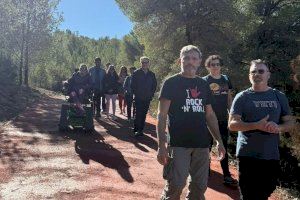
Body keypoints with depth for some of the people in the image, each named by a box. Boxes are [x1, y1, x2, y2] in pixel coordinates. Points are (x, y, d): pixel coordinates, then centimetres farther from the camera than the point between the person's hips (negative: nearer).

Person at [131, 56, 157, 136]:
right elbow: (132, 85, 0)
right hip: (138, 98, -3)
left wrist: (151, 94, 4)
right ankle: (136, 130, -3)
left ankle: (141, 130, 14)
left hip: (147, 98, 3)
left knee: (144, 114, 6)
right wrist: (136, 93, -4)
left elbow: (155, 85, 13)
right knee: (138, 114, -7)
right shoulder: (136, 73, 0)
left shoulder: (152, 74, 8)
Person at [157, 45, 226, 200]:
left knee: (200, 187, 10)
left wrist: (219, 141, 10)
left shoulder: (204, 85, 12)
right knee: (175, 187, -5)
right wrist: (161, 145, -14)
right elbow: (162, 115, -7)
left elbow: (210, 115, 16)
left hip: (202, 144, 5)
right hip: (178, 144, -5)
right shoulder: (171, 83, -3)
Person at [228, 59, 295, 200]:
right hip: (248, 155, -3)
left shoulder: (279, 97, 7)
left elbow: (290, 122, 9)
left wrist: (278, 127, -14)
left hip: (272, 156, 3)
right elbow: (232, 124, -8)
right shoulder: (242, 97, -2)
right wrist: (257, 126, -22)